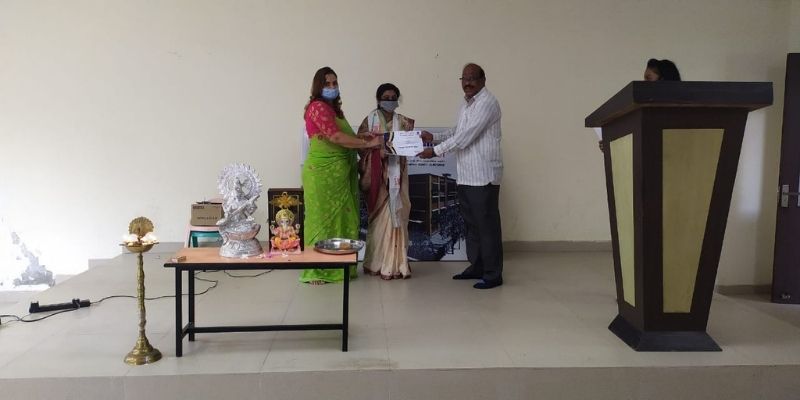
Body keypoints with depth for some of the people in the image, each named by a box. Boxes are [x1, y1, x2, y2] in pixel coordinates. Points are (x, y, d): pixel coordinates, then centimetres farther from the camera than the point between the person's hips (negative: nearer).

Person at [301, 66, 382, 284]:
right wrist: (367, 143, -19)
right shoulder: (318, 107, -11)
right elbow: (335, 137, -22)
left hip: (339, 173, 9)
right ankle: (316, 270, 6)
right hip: (323, 173, -8)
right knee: (323, 218, -3)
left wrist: (362, 137, 3)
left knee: (341, 218, 10)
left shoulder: (334, 107, 18)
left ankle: (340, 266, 19)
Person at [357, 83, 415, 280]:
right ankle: (379, 263, 4)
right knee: (380, 217, -3)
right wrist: (378, 151, -16)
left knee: (397, 215, 1)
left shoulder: (403, 122, 12)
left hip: (397, 174, 3)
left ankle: (397, 263, 9)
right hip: (377, 174, -3)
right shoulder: (370, 120, 3)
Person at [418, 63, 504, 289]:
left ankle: (493, 274, 3)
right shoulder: (466, 104, 17)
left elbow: (466, 136, -21)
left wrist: (435, 151, -18)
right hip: (465, 175, 9)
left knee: (487, 225, -4)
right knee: (471, 223, 15)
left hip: (483, 176, -9)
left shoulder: (487, 103, -13)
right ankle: (477, 266, 26)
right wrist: (434, 137, 11)